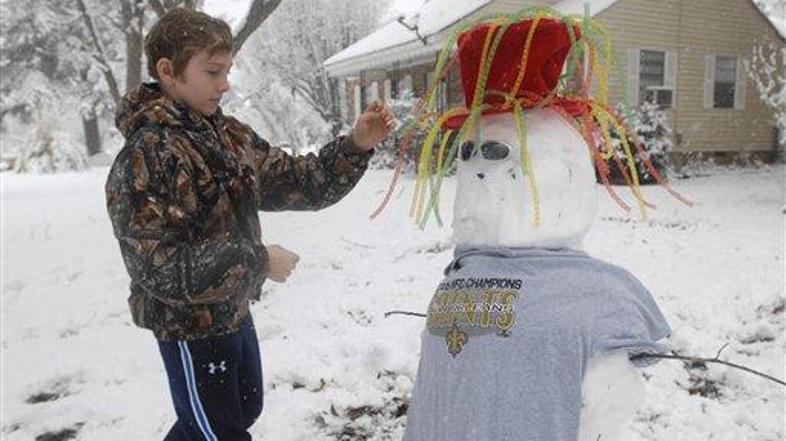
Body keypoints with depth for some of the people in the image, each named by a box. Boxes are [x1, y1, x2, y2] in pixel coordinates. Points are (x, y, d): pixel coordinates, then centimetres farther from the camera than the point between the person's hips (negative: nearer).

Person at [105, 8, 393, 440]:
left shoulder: (230, 136, -1)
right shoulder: (144, 158, -22)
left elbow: (300, 182, 0)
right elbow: (161, 268, -26)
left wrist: (355, 146, -14)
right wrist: (256, 261, -23)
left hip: (233, 312, 8)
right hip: (190, 327, -8)